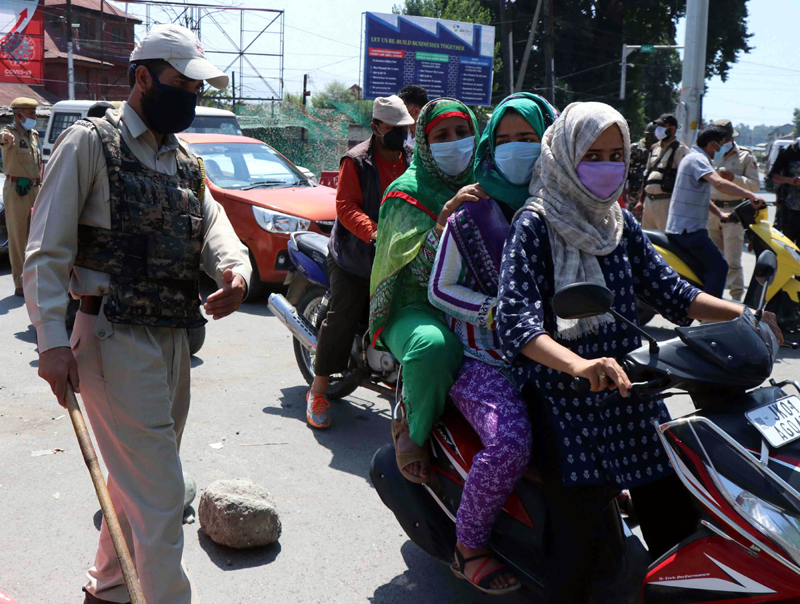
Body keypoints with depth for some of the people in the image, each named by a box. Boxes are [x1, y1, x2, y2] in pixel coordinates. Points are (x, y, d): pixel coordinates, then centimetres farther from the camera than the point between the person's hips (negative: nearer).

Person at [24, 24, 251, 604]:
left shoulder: (185, 160, 18)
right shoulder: (91, 143, -5)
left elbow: (214, 224, 3)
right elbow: (46, 251, -10)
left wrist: (236, 270, -20)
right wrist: (53, 340, -19)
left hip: (173, 339, 8)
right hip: (115, 338, -8)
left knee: (135, 479, 21)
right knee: (160, 493, -8)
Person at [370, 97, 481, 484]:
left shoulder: (484, 186, 17)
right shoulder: (409, 191, 0)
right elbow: (420, 269, -15)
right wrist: (447, 216, -30)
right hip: (418, 309, -5)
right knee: (433, 346, -40)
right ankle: (414, 431, -11)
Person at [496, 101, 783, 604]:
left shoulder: (622, 223, 12)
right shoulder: (534, 226, -9)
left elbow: (667, 290, 10)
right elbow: (517, 320, -21)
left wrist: (741, 313, -5)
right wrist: (578, 364, -39)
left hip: (630, 391, 6)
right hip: (565, 400, -6)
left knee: (677, 523, 9)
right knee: (581, 533, -10)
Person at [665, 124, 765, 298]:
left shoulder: (693, 157, 20)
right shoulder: (697, 159, -15)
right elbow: (719, 183, -34)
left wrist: (720, 213, 16)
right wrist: (750, 195, -33)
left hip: (680, 228, 11)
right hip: (688, 229, -11)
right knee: (719, 266, -14)